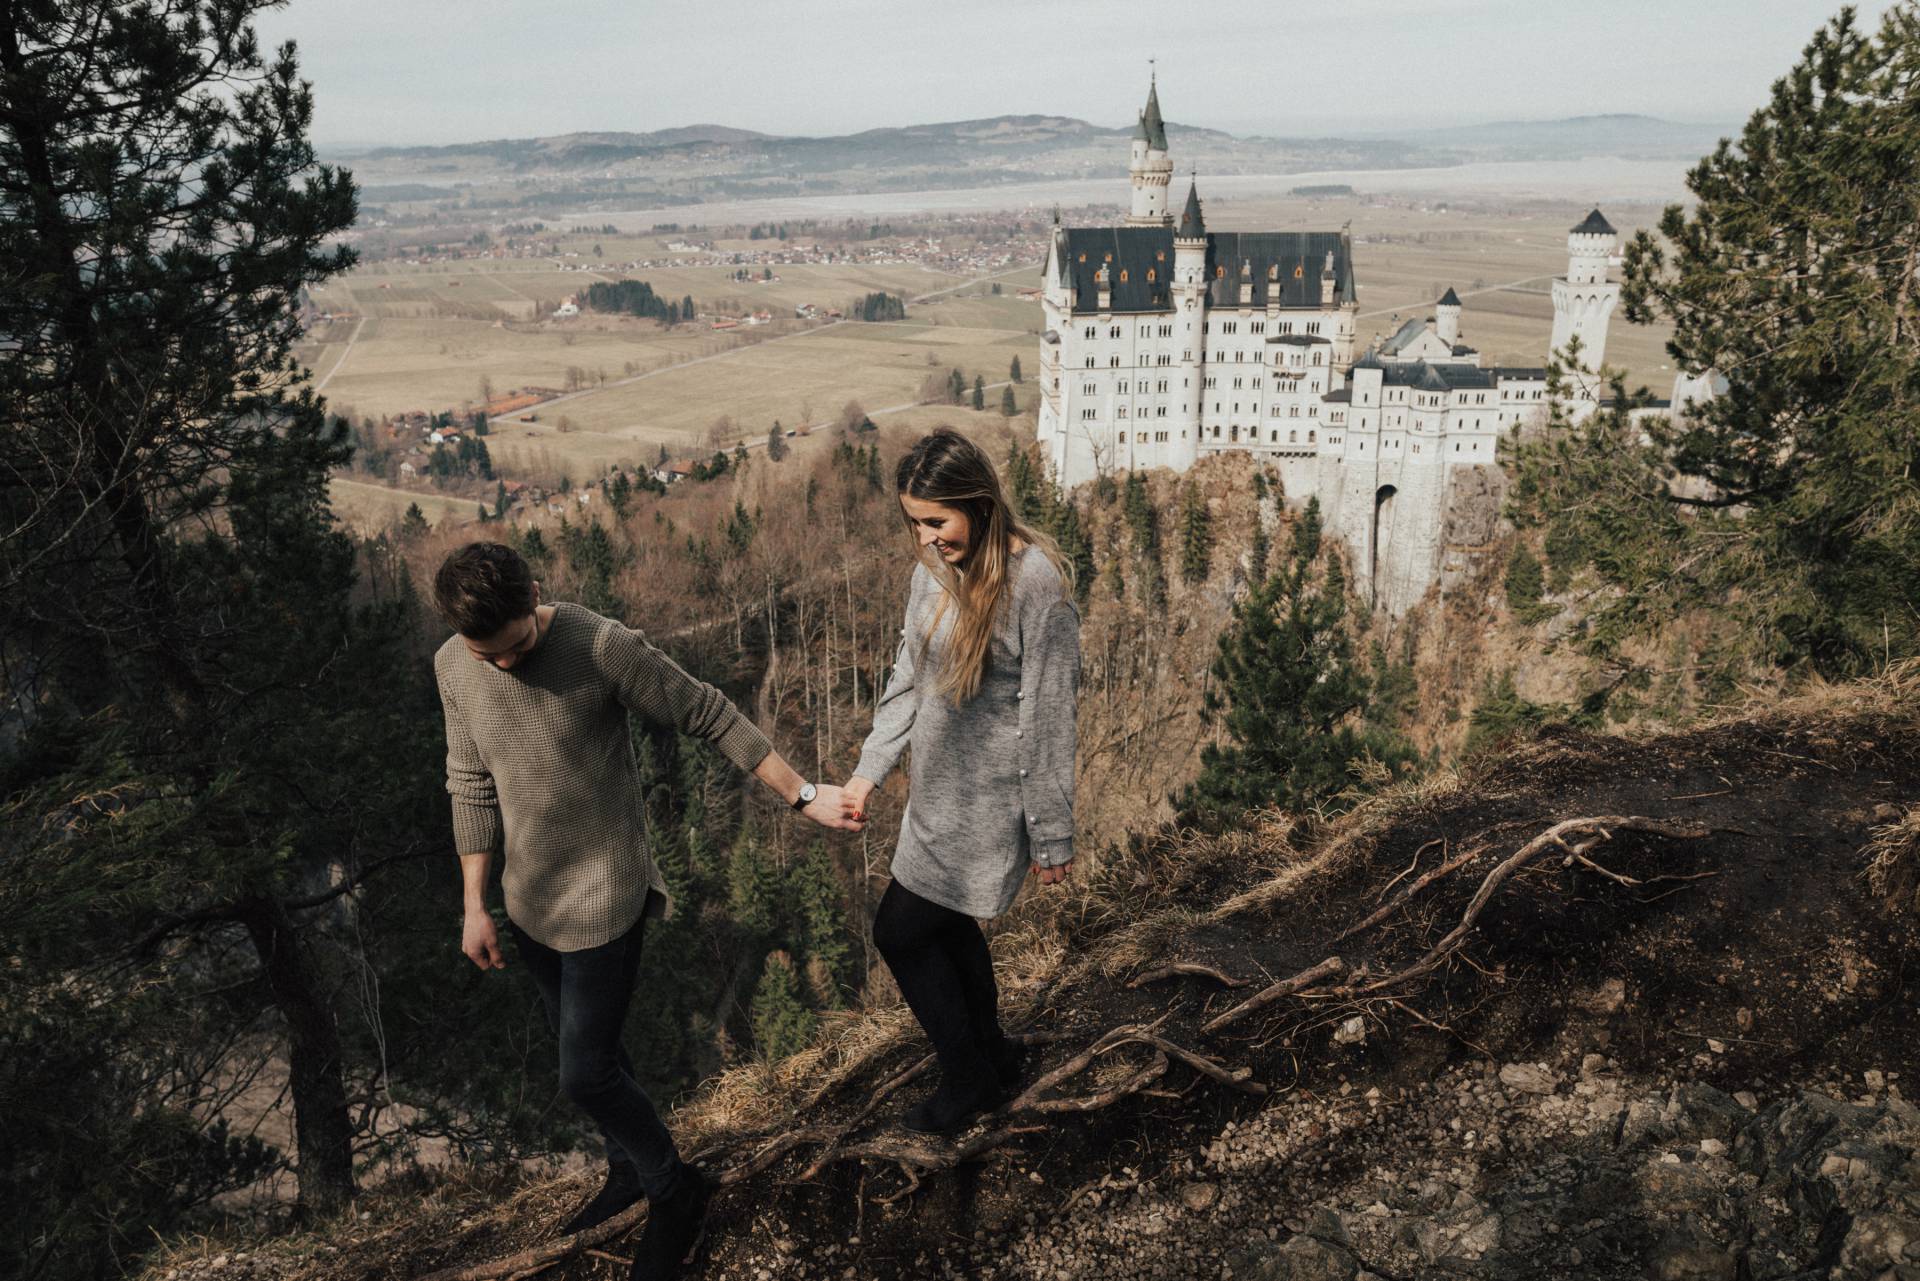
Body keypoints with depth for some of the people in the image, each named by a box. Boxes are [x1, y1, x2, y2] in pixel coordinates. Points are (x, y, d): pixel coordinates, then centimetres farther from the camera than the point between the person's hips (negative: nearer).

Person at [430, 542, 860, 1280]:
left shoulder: (604, 648, -22)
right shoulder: (453, 668, -5)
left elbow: (712, 718, -14)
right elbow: (473, 788, 4)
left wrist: (803, 796, -12)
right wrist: (475, 904, 4)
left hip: (602, 900, -5)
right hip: (530, 902, 6)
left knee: (585, 1073, -3)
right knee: (584, 1047, 20)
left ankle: (674, 1192, 22)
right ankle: (631, 1170, 44)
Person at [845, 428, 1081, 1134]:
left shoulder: (1035, 581, -23)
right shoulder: (936, 566, 0)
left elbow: (1049, 718, -19)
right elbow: (908, 675, 8)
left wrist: (1051, 837, -14)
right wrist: (868, 770, 1)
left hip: (987, 804, -7)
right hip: (939, 791, 7)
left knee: (900, 931, 2)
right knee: (946, 922, 20)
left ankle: (970, 1077, 24)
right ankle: (992, 1053, 43)